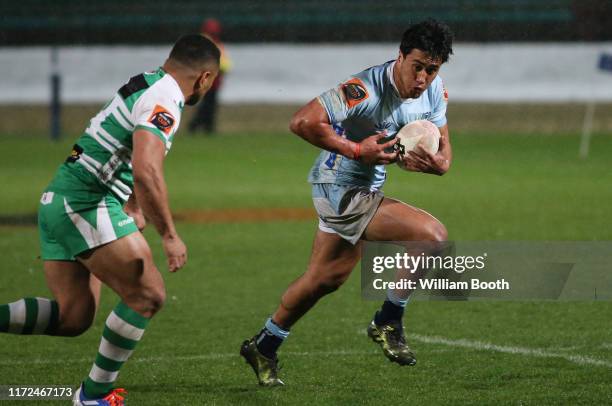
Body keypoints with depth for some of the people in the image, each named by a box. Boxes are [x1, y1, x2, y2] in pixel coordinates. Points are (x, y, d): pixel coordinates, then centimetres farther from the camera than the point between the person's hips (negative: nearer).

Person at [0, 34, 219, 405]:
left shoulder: (147, 84, 17)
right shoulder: (163, 101, -15)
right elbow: (147, 172, -28)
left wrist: (136, 207, 40)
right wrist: (170, 235, -21)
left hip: (59, 201, 10)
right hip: (87, 205, -10)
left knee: (73, 317, 9)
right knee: (148, 295, -5)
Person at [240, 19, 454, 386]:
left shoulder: (435, 90, -3)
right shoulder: (366, 90, -28)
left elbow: (444, 153, 4)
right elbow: (303, 122, -31)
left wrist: (436, 163, -20)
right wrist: (356, 150, -29)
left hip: (365, 190, 9)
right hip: (342, 191, -9)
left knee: (326, 279, 22)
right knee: (433, 235, -20)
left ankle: (264, 347, 40)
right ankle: (388, 323, -4)